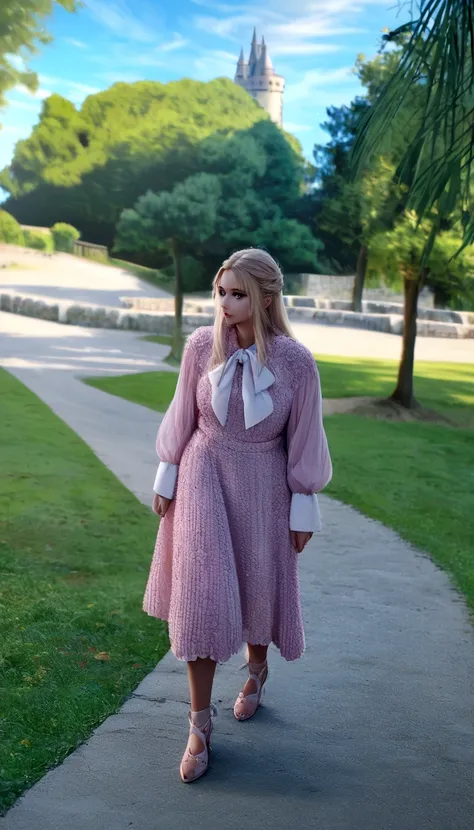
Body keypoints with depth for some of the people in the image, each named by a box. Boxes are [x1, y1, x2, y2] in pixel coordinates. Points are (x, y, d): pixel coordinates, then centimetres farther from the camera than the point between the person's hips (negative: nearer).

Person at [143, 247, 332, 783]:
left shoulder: (296, 362, -15)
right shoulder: (201, 345, -11)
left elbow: (304, 437, -6)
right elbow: (183, 415, 1)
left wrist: (304, 509, -2)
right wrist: (166, 478, 5)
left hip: (262, 484, 0)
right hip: (204, 477, 1)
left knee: (257, 588, 16)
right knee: (202, 593, -4)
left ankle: (256, 669, 50)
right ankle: (200, 725, 10)